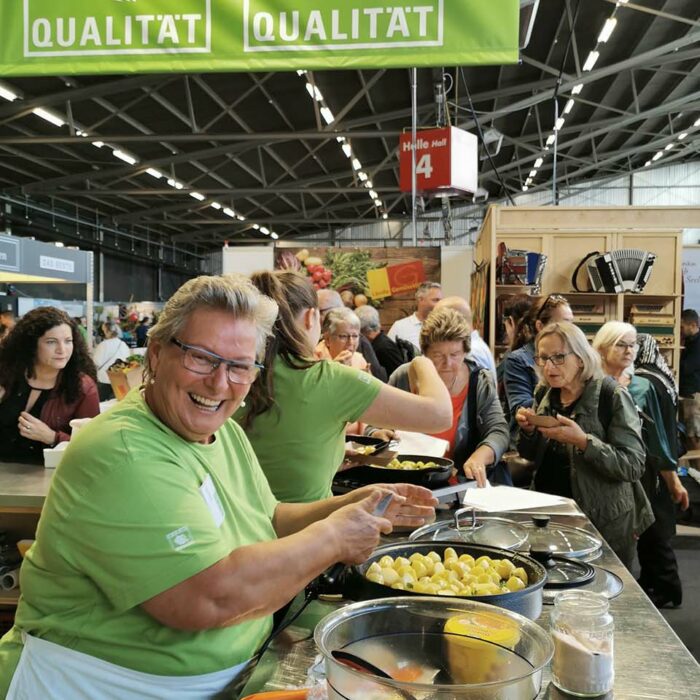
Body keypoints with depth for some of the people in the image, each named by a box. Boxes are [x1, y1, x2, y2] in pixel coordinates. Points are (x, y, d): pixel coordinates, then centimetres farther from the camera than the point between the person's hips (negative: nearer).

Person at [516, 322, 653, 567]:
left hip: (604, 525, -5)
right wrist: (528, 430, -10)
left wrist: (583, 441, -31)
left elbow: (634, 465, -20)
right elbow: (531, 456, 10)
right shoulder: (544, 395, 3)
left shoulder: (613, 397, -14)